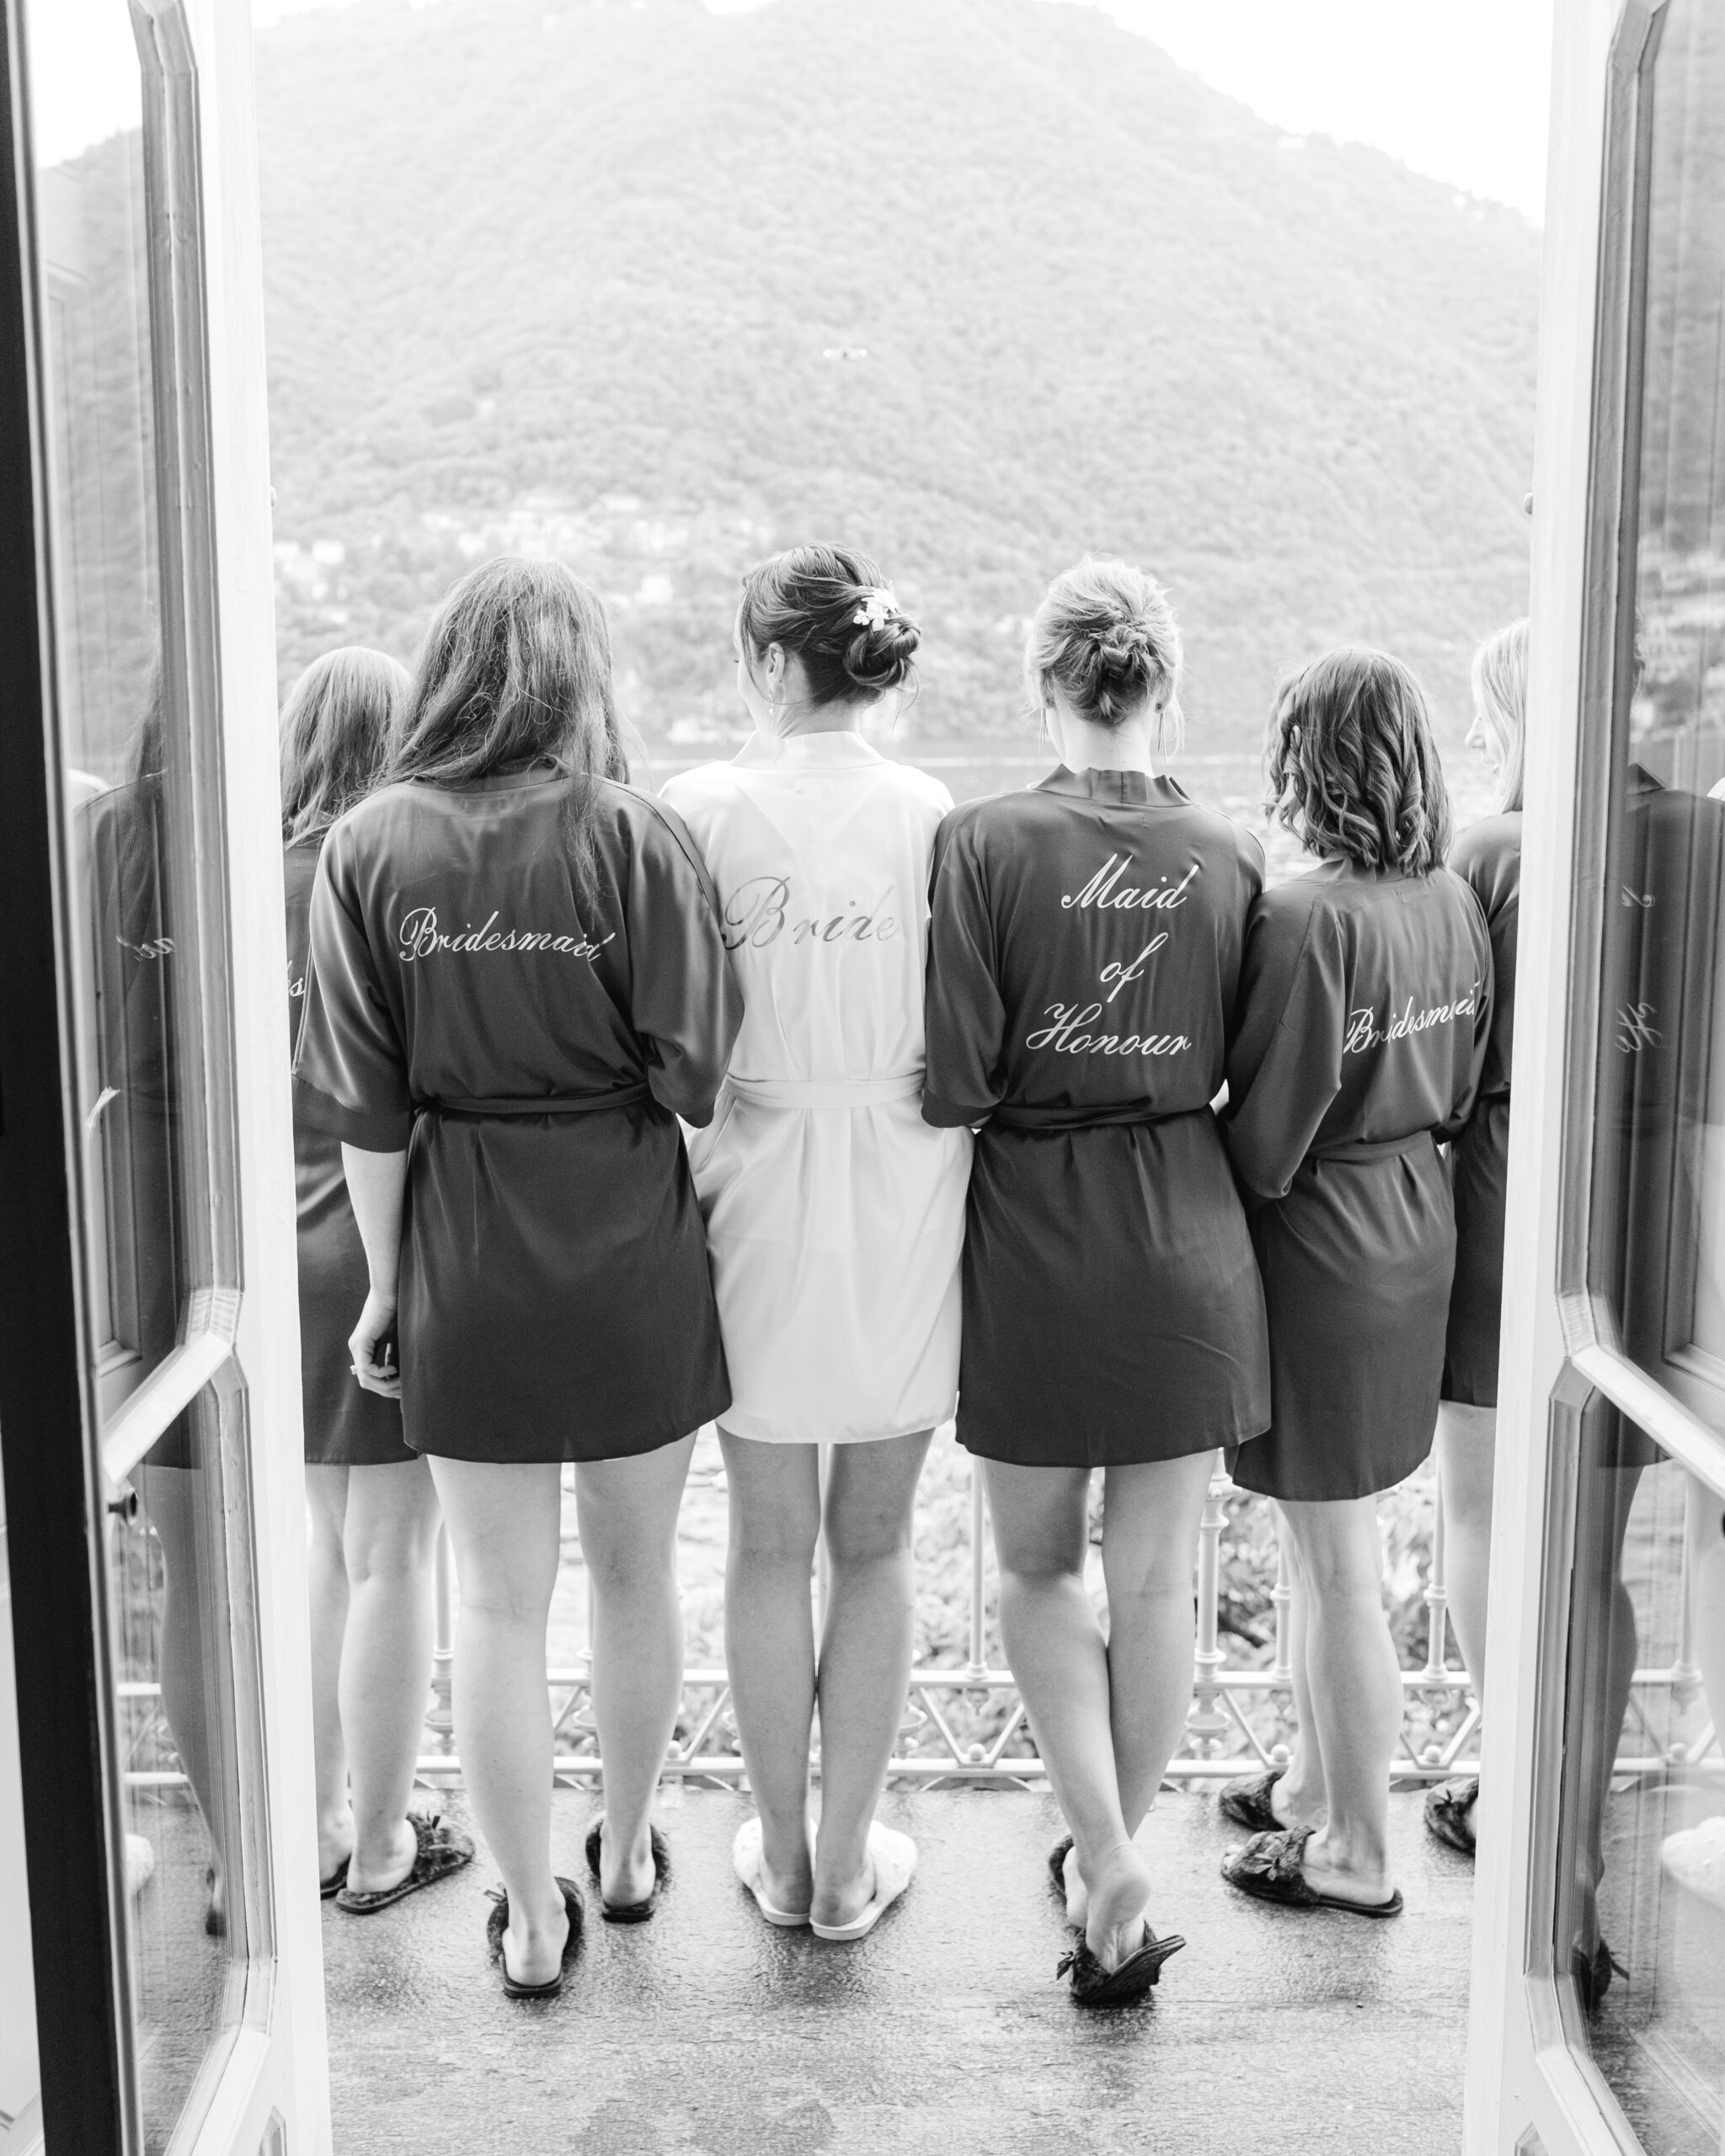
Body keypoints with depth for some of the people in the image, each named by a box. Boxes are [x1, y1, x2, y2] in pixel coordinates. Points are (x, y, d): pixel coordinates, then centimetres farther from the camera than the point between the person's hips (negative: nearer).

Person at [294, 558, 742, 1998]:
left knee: (500, 1599, 12)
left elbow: (365, 1106, -4)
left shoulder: (371, 847, -6)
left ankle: (534, 1918, 24)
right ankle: (628, 1850, 38)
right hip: (631, 1247, 0)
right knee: (636, 1569, 19)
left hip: (465, 1260, 1)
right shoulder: (636, 837, -10)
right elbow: (692, 1071, -11)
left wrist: (385, 1281, 6)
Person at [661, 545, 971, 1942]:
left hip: (761, 1201, -1)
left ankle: (783, 1854, 28)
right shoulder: (938, 816, -6)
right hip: (905, 1207, 1)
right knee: (875, 1547, 14)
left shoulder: (706, 809, -8)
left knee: (769, 1547, 14)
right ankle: (849, 1863, 24)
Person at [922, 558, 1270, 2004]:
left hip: (1034, 1246, -2)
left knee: (1039, 1564, 17)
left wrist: (1021, 1099, 6)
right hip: (1189, 1246, 2)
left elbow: (955, 1083, -15)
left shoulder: (988, 843, -12)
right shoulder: (1230, 860, -4)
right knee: (1157, 1581, 14)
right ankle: (1114, 1870, 29)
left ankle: (1108, 1857, 7)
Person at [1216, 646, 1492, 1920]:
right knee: (1331, 1547, 22)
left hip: (1320, 1243, -8)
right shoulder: (1455, 903, 0)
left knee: (1336, 1562, 6)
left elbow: (1268, 1134, -19)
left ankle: (1358, 1852, 21)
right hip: (1420, 1226, 8)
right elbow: (1464, 1089, 10)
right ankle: (1317, 1780, 38)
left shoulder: (1306, 919, -22)